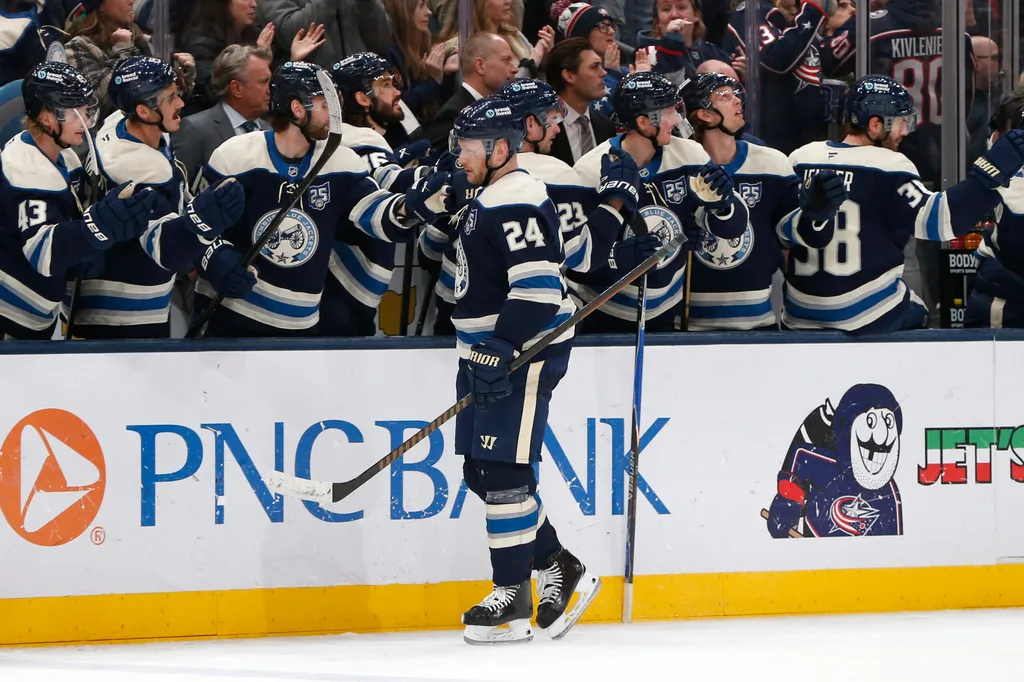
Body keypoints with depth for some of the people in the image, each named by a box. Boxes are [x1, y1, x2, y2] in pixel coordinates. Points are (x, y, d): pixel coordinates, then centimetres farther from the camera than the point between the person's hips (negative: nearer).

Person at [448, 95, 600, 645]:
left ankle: (513, 596, -6)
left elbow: (538, 288, -24)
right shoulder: (488, 200, 18)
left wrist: (501, 351, -26)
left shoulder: (516, 201, -16)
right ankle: (558, 568, 19)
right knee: (480, 471, 10)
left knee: (502, 470, -10)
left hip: (523, 354, -11)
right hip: (490, 352, 11)